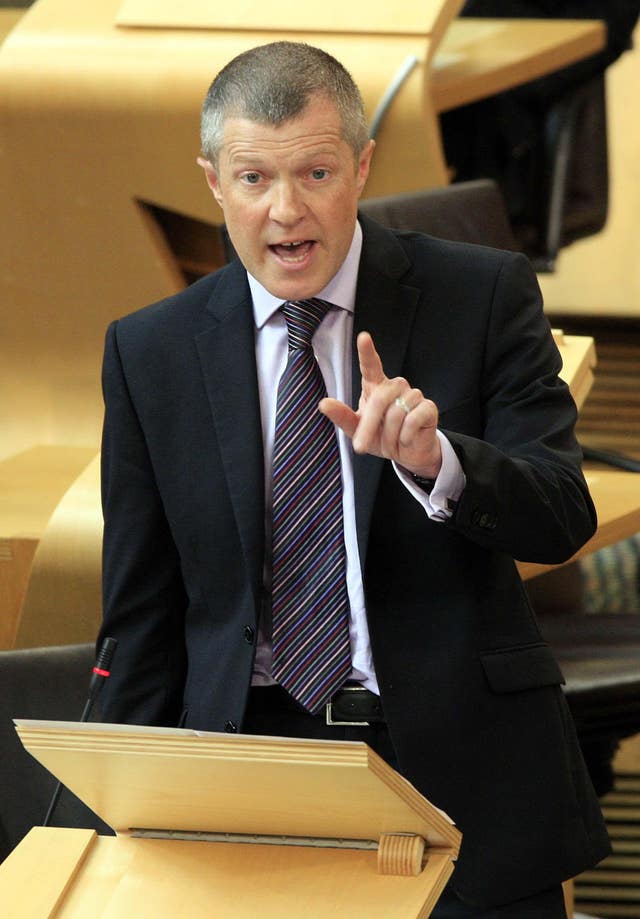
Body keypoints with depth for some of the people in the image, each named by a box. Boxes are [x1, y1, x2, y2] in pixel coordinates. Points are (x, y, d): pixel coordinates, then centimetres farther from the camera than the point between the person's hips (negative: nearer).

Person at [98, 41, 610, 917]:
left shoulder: (485, 296, -1)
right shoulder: (151, 352, 4)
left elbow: (562, 518, -9)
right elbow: (141, 613, 8)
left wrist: (433, 458, -28)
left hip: (463, 770, -1)